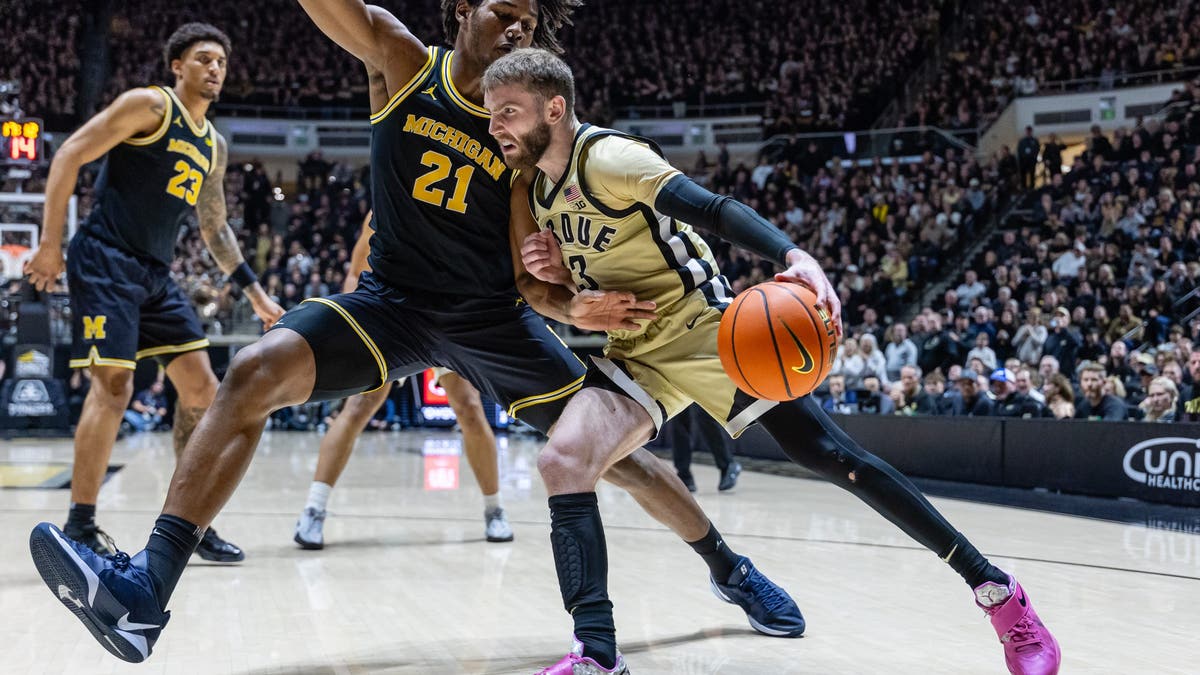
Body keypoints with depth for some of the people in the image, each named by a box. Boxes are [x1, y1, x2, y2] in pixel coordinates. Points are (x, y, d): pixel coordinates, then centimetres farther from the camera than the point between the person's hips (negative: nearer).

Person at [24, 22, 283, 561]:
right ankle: (79, 526, -4)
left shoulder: (214, 145, 17)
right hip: (105, 260, -8)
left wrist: (254, 293, 23)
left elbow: (214, 228, 26)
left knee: (201, 388, 4)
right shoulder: (150, 105, -6)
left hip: (156, 274, 8)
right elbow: (69, 156, -10)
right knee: (114, 385, -14)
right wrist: (51, 244, -16)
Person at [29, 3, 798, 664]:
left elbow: (525, 278, -5)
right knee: (254, 375, -26)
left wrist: (574, 306, -26)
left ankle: (732, 571, 26)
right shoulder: (402, 62, -3)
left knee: (618, 453, 1)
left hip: (488, 316, 1)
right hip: (392, 300, 0)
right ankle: (146, 590, -29)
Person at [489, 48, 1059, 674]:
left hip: (704, 330, -7)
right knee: (561, 461, -14)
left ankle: (995, 589, 0)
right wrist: (559, 271, -1)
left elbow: (713, 209, -28)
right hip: (637, 353, 8)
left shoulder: (605, 156, -15)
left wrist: (794, 256, -45)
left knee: (830, 456, -10)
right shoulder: (540, 191, 10)